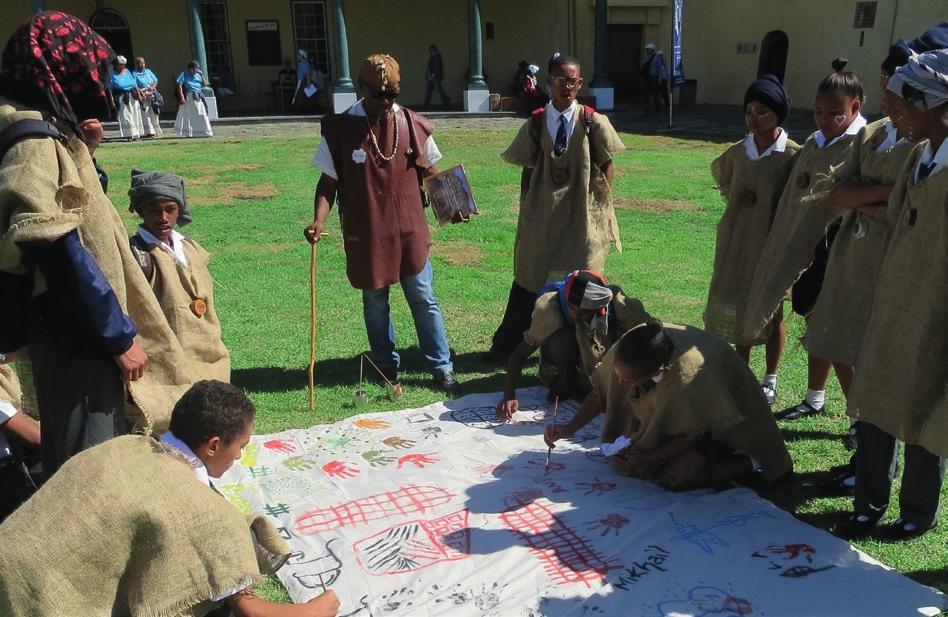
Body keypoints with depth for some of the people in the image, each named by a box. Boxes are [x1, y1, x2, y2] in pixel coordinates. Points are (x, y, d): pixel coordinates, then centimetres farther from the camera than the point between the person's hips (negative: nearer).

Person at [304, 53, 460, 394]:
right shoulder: (340, 128, -6)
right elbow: (328, 181, -2)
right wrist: (319, 220, -17)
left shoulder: (412, 124, -1)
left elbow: (430, 171, 9)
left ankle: (441, 367, 16)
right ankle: (387, 367, 29)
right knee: (375, 303, 12)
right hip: (365, 235, 0)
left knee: (424, 299, 6)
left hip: (409, 231, 1)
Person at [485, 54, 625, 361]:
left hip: (582, 215, -1)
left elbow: (607, 166, 4)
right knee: (529, 278, 9)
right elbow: (527, 170, 6)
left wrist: (599, 201, -4)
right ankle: (506, 343, 19)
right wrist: (526, 208, 3)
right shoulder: (536, 123, 1)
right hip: (542, 215, 1)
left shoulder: (592, 122, -3)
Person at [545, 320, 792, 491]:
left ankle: (749, 465, -4)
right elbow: (602, 391, -10)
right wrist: (569, 429, -17)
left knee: (674, 477, -23)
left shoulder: (689, 379, -43)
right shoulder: (629, 348, -28)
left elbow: (694, 435, -23)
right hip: (670, 413, 6)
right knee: (621, 456, 1)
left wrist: (647, 458, -24)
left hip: (715, 422, -6)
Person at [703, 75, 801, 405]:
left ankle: (770, 381, 23)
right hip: (737, 241, 4)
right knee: (738, 306, 11)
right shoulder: (737, 152, 2)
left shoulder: (793, 155, -12)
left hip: (774, 241, -4)